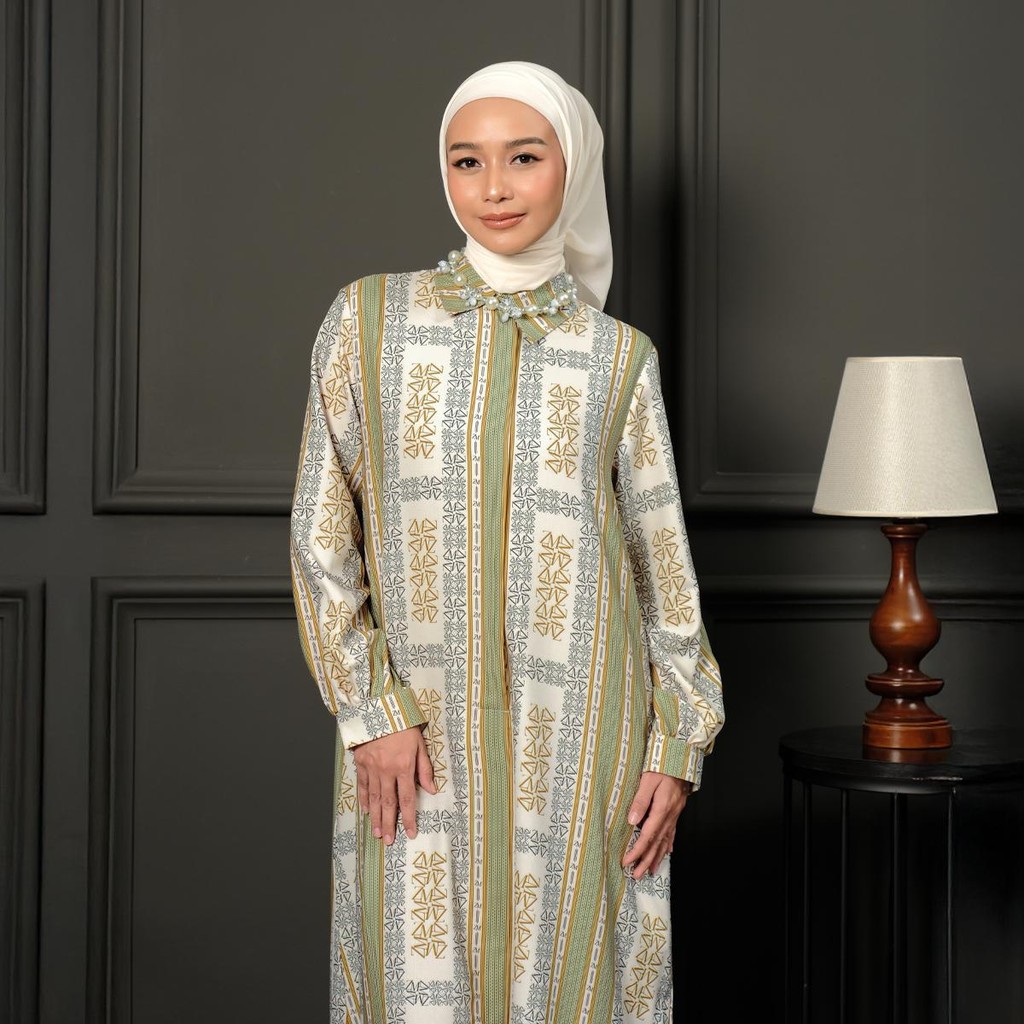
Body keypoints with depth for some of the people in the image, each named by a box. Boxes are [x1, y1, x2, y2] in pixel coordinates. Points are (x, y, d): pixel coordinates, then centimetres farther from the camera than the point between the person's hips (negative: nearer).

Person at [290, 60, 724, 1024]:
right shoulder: (369, 318, 3)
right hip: (417, 733, 0)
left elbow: (662, 557, 7)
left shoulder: (618, 356, 5)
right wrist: (371, 710, -5)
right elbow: (321, 535, 2)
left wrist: (677, 745, 2)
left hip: (579, 734, 0)